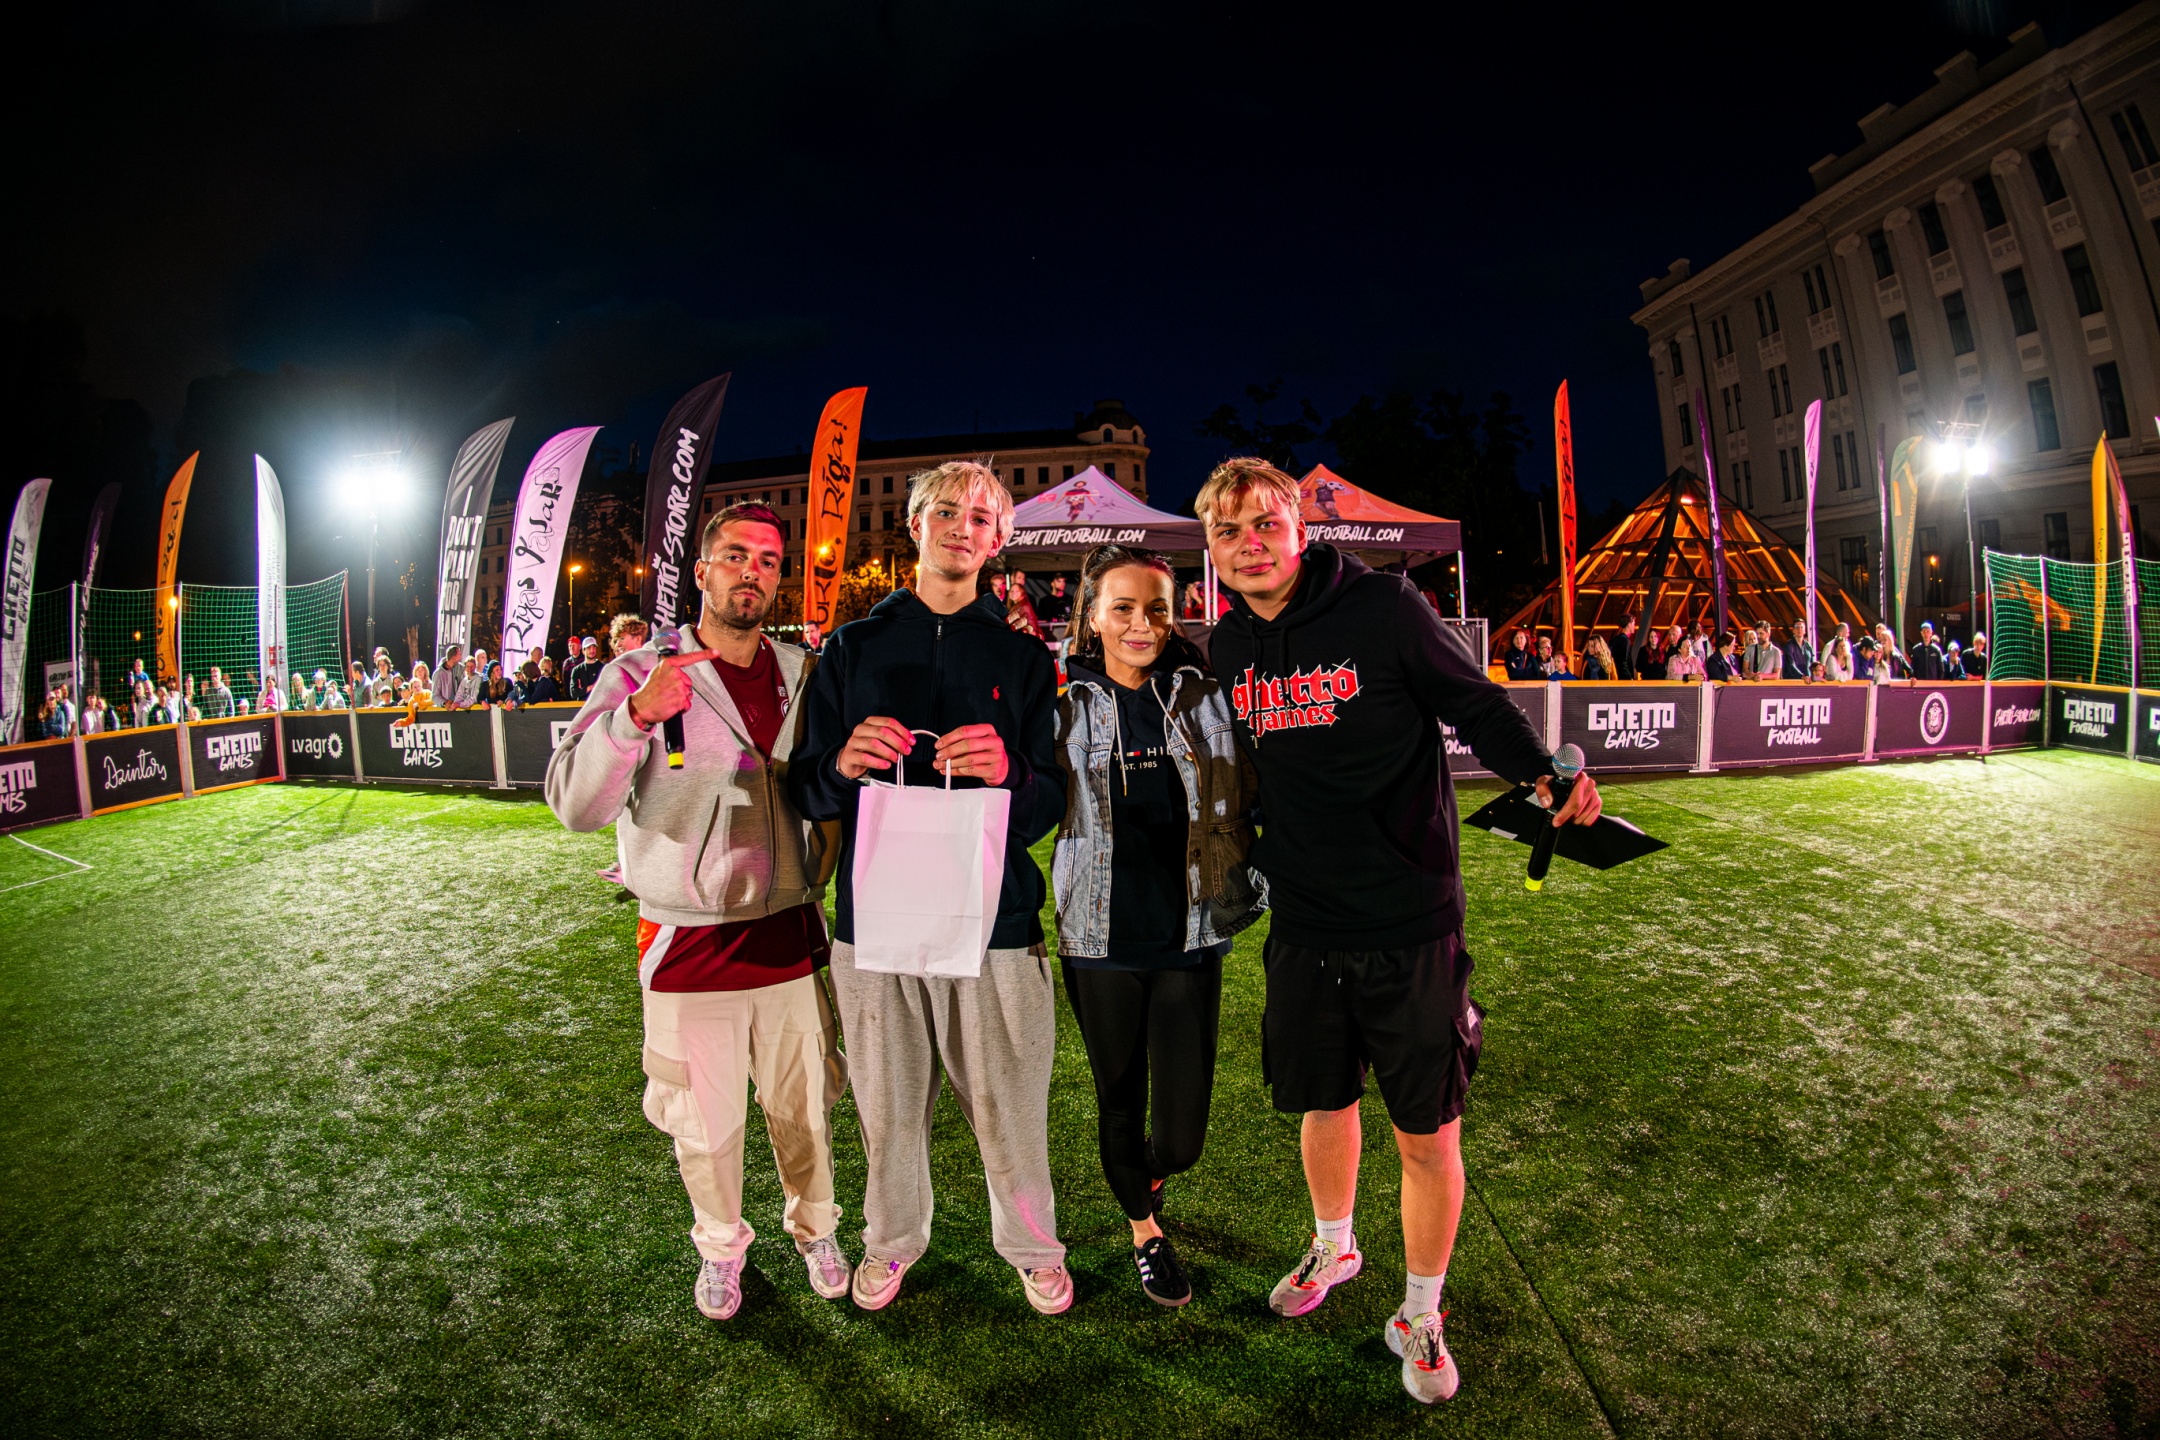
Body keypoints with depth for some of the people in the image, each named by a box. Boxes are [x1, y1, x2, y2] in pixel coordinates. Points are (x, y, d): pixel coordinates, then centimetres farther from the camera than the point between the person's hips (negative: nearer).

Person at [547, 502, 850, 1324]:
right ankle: (720, 1247, 39)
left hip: (791, 939, 3)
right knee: (705, 1123, 13)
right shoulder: (641, 675, -7)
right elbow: (574, 804, -19)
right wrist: (635, 716, -34)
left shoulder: (803, 674, 4)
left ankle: (814, 1228, 41)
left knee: (804, 1109, 16)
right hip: (689, 947, -2)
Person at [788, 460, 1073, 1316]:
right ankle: (892, 1241, 39)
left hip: (995, 921, -1)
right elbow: (806, 792, 6)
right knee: (887, 1108, 12)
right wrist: (844, 763, -17)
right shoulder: (854, 648, 8)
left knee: (1009, 1109, 5)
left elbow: (1051, 806, 2)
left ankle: (1033, 1246, 33)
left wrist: (1007, 772, -20)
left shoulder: (1023, 659, 7)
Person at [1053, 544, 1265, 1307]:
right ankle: (1145, 1231, 44)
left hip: (1190, 938, 1)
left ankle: (1147, 1174, 41)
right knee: (1120, 1103, 16)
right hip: (1100, 941, 0)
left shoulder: (1206, 698, -1)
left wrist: (1256, 885, 3)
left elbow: (1249, 801, 8)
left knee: (1183, 1135, 4)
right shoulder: (1067, 708, -3)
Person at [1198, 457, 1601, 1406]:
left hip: (1409, 923, -4)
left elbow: (1473, 704, -5)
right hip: (1303, 925, 4)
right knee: (1321, 1100, 20)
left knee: (1427, 1133, 7)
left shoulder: (1382, 608, -12)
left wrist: (1542, 773, -20)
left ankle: (1421, 1314, 31)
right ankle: (1334, 1247, 49)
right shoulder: (1228, 647, 2)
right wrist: (1251, 855, 11)